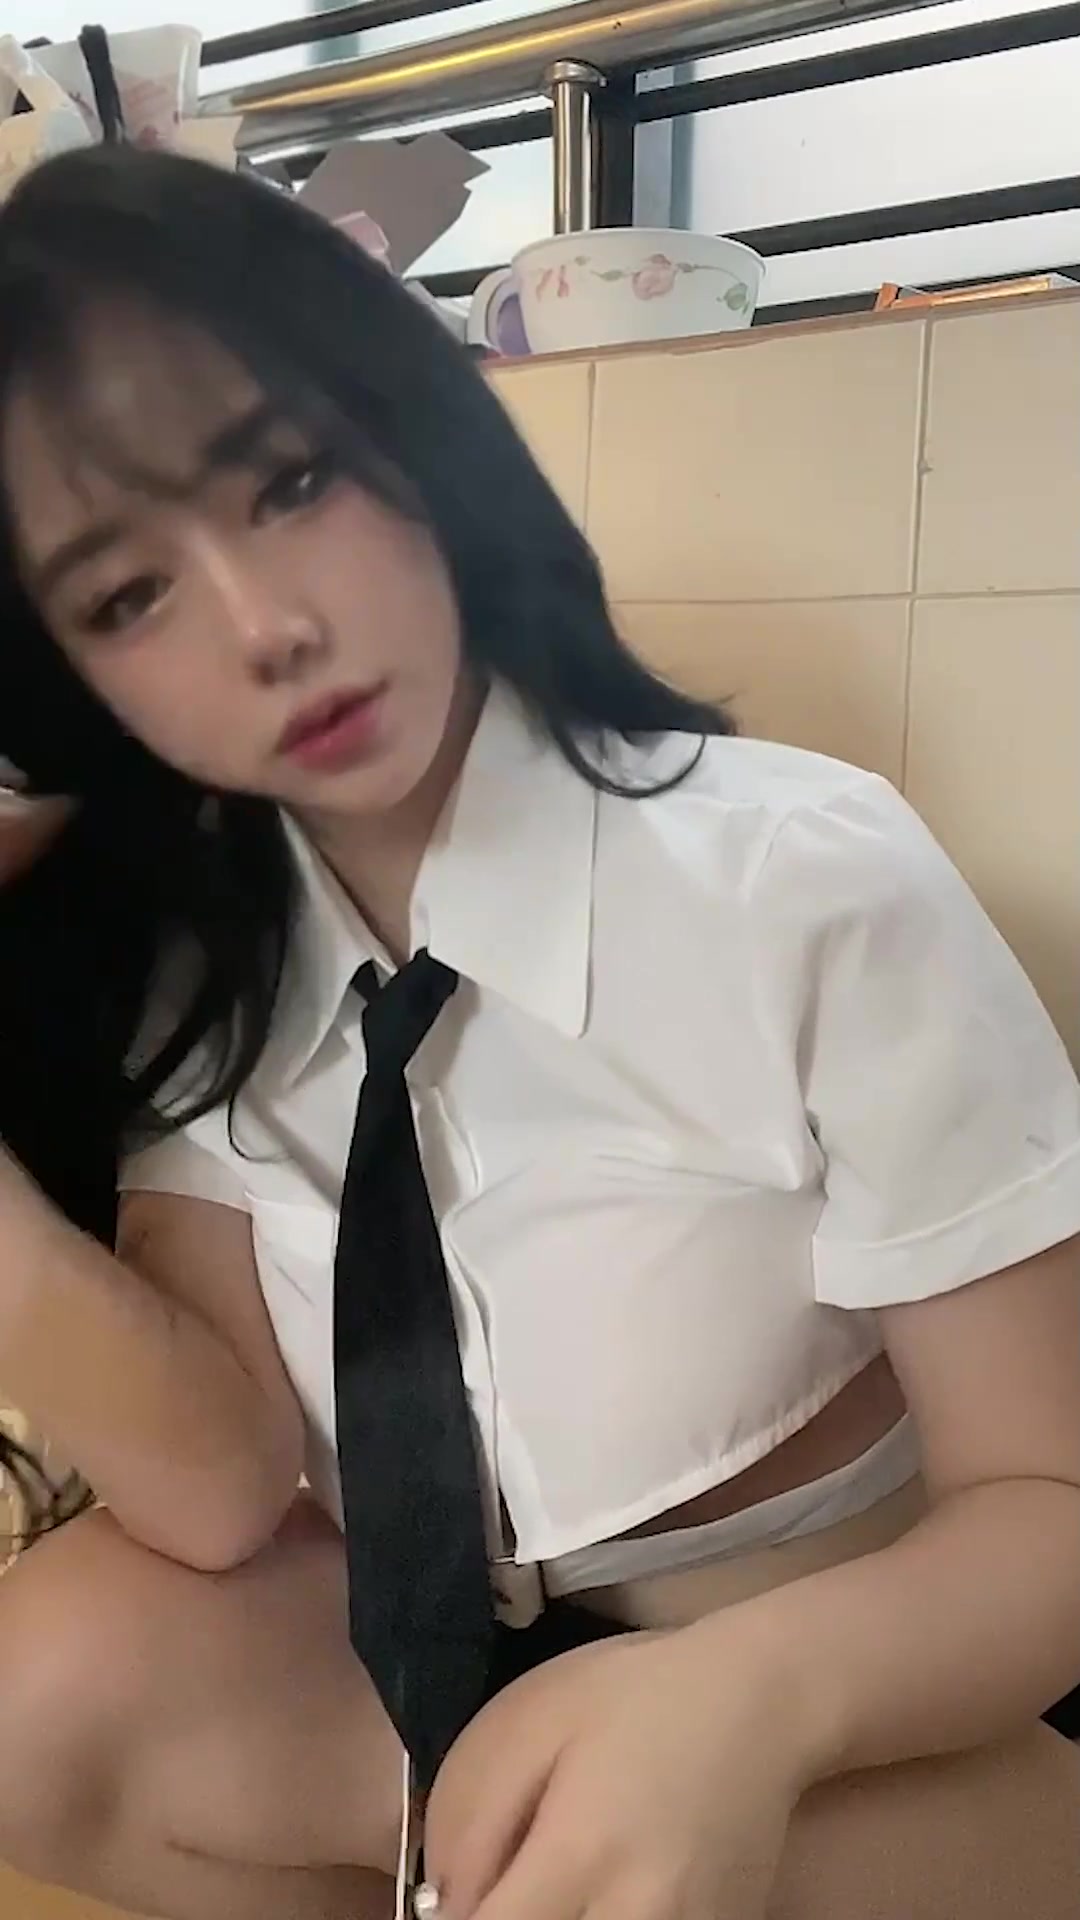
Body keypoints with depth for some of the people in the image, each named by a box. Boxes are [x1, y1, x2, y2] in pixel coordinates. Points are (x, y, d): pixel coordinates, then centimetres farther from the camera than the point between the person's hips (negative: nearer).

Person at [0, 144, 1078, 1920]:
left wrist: (749, 1699, -38)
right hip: (487, 1649, 5)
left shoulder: (809, 886, -25)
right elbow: (221, 1489, -12)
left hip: (863, 1687, -4)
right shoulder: (191, 969, -6)